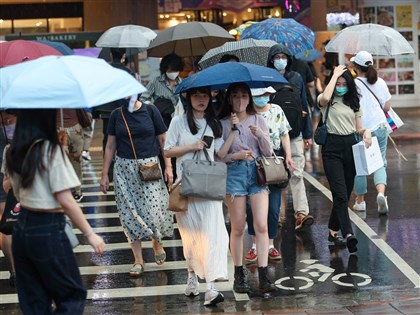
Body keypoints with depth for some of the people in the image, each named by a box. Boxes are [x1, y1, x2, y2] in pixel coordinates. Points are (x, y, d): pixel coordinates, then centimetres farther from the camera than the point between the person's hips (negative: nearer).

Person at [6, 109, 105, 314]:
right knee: (72, 296, 7)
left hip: (22, 228, 7)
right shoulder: (51, 151, -15)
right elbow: (65, 201, -16)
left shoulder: (14, 153, 6)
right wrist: (90, 234, -10)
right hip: (48, 231, -7)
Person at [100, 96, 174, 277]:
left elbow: (163, 140, 3)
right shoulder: (116, 115, 6)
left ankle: (157, 243, 26)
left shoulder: (150, 111, 0)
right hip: (124, 169, 2)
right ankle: (138, 260, 10)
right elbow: (110, 146, 9)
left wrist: (168, 167, -3)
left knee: (153, 211, -6)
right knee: (129, 214, 1)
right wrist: (104, 174, 7)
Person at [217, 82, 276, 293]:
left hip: (257, 172, 2)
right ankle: (239, 276, 14)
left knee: (261, 225, -6)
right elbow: (218, 155, -1)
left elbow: (268, 152, 3)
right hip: (234, 174, -1)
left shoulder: (258, 120, 7)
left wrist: (260, 135, -14)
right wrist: (236, 156, -16)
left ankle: (263, 276, -3)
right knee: (238, 228, 4)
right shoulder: (223, 124, 1)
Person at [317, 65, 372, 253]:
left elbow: (358, 128, 16)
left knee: (345, 193, 9)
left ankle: (333, 231, 23)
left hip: (350, 146, 5)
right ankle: (348, 235, -24)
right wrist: (335, 74, -14)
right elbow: (325, 98, -26)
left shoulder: (353, 102, 14)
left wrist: (366, 132, -8)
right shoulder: (327, 100, 1)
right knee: (340, 194, -15)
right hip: (332, 147, -5)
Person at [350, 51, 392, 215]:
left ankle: (360, 201, 18)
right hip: (379, 127, 2)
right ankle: (381, 192, -18)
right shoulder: (380, 82, 2)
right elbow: (387, 107, 6)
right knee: (380, 163, 7)